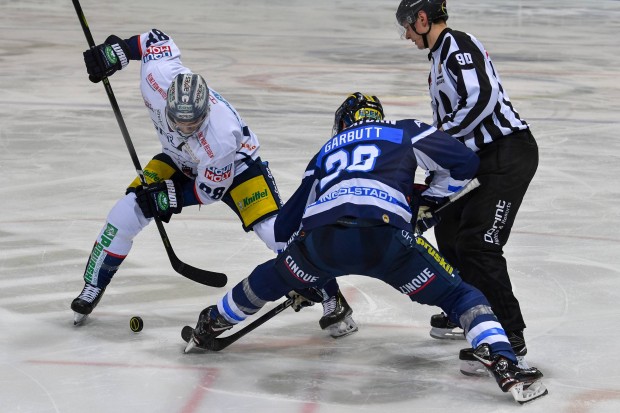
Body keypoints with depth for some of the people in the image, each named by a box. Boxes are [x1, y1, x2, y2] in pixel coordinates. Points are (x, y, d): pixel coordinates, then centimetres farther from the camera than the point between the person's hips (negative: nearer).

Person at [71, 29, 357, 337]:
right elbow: (156, 38, -13)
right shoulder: (158, 75, -34)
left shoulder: (220, 137, -42)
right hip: (180, 159, 5)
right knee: (126, 214, -10)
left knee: (275, 230, -21)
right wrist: (116, 52, -16)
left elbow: (209, 190, -26)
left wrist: (166, 197, -27)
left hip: (235, 162, -5)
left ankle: (331, 299, -5)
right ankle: (92, 288, 11)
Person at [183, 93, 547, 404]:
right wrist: (429, 200, 35)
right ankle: (505, 366, -9)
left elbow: (288, 221, 39)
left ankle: (209, 327, 48)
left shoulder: (327, 151, 37)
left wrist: (300, 279, 51)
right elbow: (465, 162, 18)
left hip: (321, 238, 3)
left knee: (271, 279, 33)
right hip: (385, 236, -3)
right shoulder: (405, 132, 27)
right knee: (459, 295, 11)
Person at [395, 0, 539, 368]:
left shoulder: (458, 46, -13)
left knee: (477, 244, -15)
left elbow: (481, 98, -26)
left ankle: (510, 339, -13)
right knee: (450, 227, 20)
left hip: (508, 154, -11)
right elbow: (449, 117, 23)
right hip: (481, 157, 11)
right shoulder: (441, 54, 19)